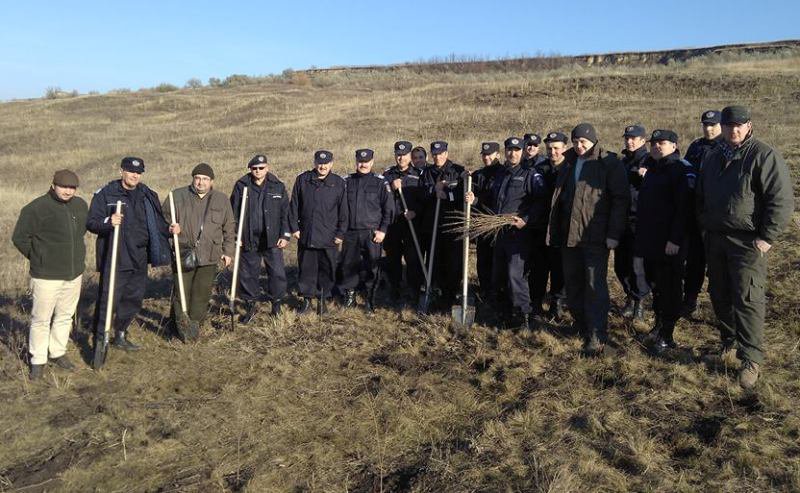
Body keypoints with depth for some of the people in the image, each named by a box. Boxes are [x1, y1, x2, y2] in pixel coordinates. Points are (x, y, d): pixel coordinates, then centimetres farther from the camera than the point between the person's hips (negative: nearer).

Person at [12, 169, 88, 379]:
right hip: (47, 275, -5)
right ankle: (38, 360, 16)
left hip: (74, 274, 6)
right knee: (41, 319, 3)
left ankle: (58, 353, 30)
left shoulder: (81, 205, 6)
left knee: (65, 316, 15)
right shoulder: (36, 208, -12)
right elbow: (19, 238, -5)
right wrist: (37, 258, 2)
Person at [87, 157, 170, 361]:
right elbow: (91, 222, -8)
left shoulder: (148, 196, 10)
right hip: (114, 260, -6)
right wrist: (108, 222, -27)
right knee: (108, 300, -7)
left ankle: (120, 336, 33)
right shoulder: (105, 194, -5)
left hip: (139, 260, 6)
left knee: (133, 300, 15)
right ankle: (99, 340, 7)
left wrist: (168, 229, -1)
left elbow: (157, 222, 19)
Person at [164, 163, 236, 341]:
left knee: (202, 294, 5)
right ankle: (181, 325, 14)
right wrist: (170, 227, -11)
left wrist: (228, 251, 10)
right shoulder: (178, 195, 3)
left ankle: (195, 325, 18)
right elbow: (163, 217, 11)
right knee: (182, 292, 1)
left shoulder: (222, 200, 8)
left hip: (209, 258, 1)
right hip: (183, 254, -1)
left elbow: (229, 228, 14)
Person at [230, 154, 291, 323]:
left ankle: (277, 304, 19)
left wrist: (285, 235, -1)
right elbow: (233, 213, 4)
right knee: (247, 274, 8)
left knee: (277, 273, 1)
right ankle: (250, 306, 24)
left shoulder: (278, 187, 2)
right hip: (248, 240, 1)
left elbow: (285, 213, 4)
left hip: (273, 240, 0)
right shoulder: (241, 186, 2)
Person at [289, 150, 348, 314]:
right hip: (305, 234, 1)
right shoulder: (302, 179, 4)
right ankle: (306, 298, 23)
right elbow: (294, 205, 7)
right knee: (306, 268, 9)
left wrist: (341, 233, -1)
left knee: (327, 269, 5)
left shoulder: (338, 183, 0)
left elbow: (343, 211, 2)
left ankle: (323, 298, 20)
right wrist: (294, 227, 2)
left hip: (329, 237, -1)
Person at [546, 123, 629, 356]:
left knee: (595, 286, -6)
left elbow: (621, 199, -8)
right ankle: (581, 327, 27)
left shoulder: (609, 163, -5)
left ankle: (597, 336, 0)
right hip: (568, 235, 7)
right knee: (572, 284, 12)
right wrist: (555, 230, 14)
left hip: (595, 236, -6)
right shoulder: (568, 163, 15)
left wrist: (614, 233, -14)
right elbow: (558, 197, 20)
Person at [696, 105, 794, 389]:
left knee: (747, 300, -7)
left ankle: (751, 360, 0)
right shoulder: (713, 158, 13)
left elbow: (782, 200, -14)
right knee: (720, 295, 14)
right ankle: (729, 341, 32)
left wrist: (767, 238, -17)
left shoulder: (764, 156, -9)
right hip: (715, 239, 7)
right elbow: (701, 197, 24)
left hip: (747, 242, -7)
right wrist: (704, 225, 15)